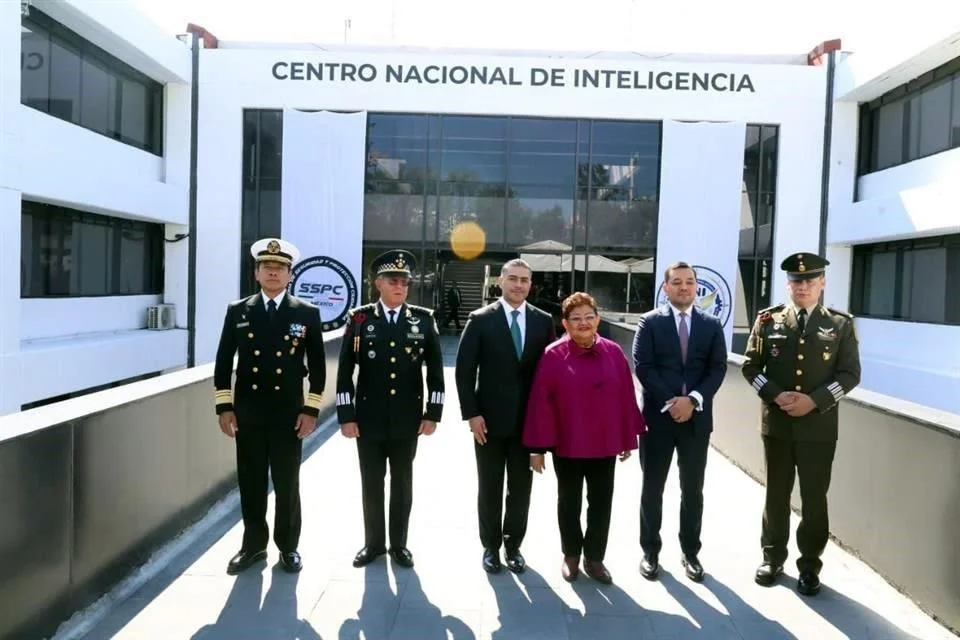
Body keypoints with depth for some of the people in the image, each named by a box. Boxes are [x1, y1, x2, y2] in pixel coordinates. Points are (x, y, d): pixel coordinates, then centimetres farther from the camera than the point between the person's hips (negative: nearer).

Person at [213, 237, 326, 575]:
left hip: (289, 414, -2)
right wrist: (224, 407, 0)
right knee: (251, 483, 10)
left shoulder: (307, 313, -1)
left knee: (287, 485, 7)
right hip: (247, 414, 2)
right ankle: (253, 544, 26)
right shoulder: (237, 311, 5)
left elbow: (318, 367, 0)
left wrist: (311, 410, -6)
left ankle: (288, 547, 22)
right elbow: (224, 362, 6)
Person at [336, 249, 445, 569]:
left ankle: (399, 543, 26)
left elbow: (435, 370, 2)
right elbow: (345, 371, -2)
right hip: (369, 419, 0)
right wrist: (346, 415, -6)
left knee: (403, 484, 11)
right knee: (371, 484, 11)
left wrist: (432, 413, -3)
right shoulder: (359, 318, -2)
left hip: (408, 420, 0)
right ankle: (374, 542, 28)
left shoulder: (424, 319, -1)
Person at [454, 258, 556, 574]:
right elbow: (464, 370, -5)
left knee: (520, 488, 12)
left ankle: (513, 545, 28)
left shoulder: (543, 321, 2)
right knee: (489, 488, 10)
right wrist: (471, 414, -11)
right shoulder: (481, 319, -4)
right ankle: (491, 546, 26)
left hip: (529, 420, 2)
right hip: (490, 419, -2)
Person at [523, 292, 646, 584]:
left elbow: (626, 397, 2)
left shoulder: (613, 352, -4)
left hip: (604, 444, 2)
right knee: (569, 503, 14)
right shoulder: (553, 355, -12)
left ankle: (594, 558, 28)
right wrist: (538, 446, -11)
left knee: (601, 503, 11)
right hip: (567, 445, -2)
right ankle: (571, 555, 32)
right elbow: (540, 402, -11)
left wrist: (628, 438, 4)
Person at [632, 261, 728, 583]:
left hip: (697, 417, 2)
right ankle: (650, 551, 19)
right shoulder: (650, 322, -1)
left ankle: (690, 552, 24)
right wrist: (669, 402, -15)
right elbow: (642, 366, -8)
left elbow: (718, 368, 0)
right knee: (653, 488, 7)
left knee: (693, 490, 10)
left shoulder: (712, 325, 7)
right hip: (658, 416, -2)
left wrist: (693, 400, -14)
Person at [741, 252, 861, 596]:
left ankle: (809, 566, 22)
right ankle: (773, 557, 28)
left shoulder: (841, 324, 1)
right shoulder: (768, 320, 1)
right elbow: (751, 366, 1)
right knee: (776, 494, 12)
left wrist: (814, 401, -15)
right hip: (776, 423, 1)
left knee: (815, 498, 7)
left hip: (819, 426, 0)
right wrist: (776, 395, -15)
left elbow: (850, 374, -2)